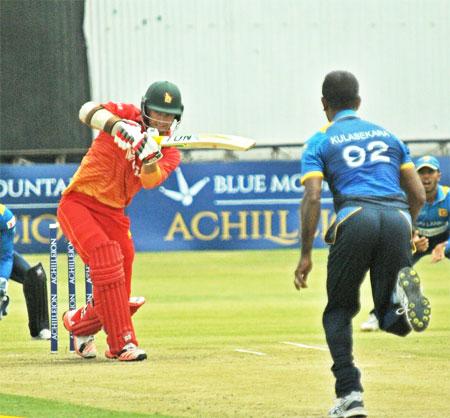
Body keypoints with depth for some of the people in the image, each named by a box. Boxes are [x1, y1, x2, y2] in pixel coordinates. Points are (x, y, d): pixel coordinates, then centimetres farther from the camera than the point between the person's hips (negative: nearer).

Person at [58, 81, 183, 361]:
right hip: (79, 203, -5)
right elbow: (88, 111, -23)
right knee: (107, 258, -27)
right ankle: (122, 343, -27)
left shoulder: (170, 154, 2)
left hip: (113, 213, 5)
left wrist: (150, 158, -39)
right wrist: (119, 126, -38)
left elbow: (151, 181, -19)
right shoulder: (129, 116, -5)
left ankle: (78, 322, 37)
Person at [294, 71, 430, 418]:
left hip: (356, 219, -3)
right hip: (398, 219, 3)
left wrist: (306, 255, 2)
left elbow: (312, 198, 1)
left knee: (339, 311, 14)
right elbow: (419, 195, 20)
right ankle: (403, 298, -30)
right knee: (392, 320, 8)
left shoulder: (321, 142, 15)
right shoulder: (387, 136, 26)